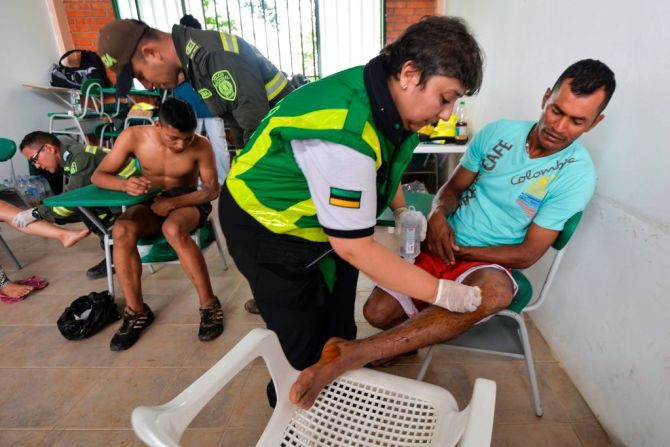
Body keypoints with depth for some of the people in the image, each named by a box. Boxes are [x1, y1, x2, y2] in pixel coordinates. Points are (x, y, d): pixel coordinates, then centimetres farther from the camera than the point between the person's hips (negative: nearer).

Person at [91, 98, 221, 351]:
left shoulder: (201, 146, -18)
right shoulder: (133, 136, -13)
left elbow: (212, 189, -10)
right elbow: (98, 176, -7)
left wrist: (174, 202, -26)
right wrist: (125, 185, -31)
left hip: (187, 201, -2)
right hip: (150, 201, 3)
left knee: (173, 230, -37)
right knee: (122, 231, -29)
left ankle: (209, 304, -22)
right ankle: (136, 311, -13)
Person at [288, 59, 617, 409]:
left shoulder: (577, 174, -8)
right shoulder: (498, 132, 2)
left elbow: (528, 254, -9)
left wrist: (459, 250, -16)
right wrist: (438, 214, -14)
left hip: (488, 264, -3)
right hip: (440, 246, 4)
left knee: (495, 291, -40)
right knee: (377, 311, -12)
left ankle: (352, 354, -41)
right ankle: (408, 340, 26)